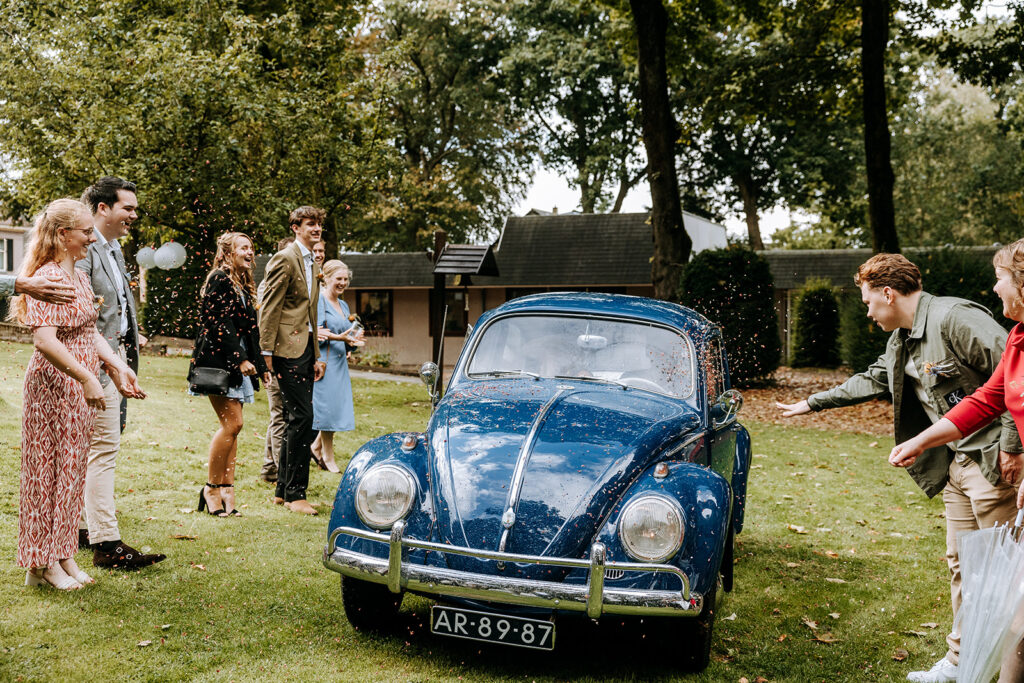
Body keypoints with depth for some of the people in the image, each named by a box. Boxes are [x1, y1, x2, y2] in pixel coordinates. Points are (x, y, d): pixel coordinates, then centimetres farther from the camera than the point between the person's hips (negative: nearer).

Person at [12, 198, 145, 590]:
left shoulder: (79, 277, 14)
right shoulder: (49, 278, -16)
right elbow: (44, 340, -26)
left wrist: (117, 366, 4)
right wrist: (87, 378, -29)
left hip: (78, 388, 9)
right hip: (54, 385, -9)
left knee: (71, 469, 13)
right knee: (49, 469, 0)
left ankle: (61, 555, 23)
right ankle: (42, 563, 10)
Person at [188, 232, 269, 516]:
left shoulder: (241, 284, 19)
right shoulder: (220, 280, -8)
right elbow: (219, 325, -16)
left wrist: (259, 364, 15)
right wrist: (240, 359, -17)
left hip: (237, 363, 9)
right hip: (219, 362, -9)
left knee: (231, 426, 6)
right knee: (232, 424, -11)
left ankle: (226, 489, 8)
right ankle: (211, 488, 0)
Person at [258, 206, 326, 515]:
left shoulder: (313, 263, 20)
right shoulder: (285, 259, -7)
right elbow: (269, 307, -12)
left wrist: (316, 355, 21)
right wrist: (267, 351, -17)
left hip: (306, 347, 9)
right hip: (288, 347, -9)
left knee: (298, 420, 10)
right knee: (302, 417, -10)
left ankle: (283, 490, 19)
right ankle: (294, 493, -2)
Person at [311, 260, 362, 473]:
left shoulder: (343, 305, 18)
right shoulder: (319, 300, -7)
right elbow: (314, 332, -14)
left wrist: (353, 339, 1)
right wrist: (338, 337, -25)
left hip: (340, 361, 8)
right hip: (324, 360, -8)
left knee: (339, 406, 7)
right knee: (327, 406, -4)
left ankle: (316, 447, 24)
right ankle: (328, 457, 6)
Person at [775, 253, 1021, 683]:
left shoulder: (953, 318, -17)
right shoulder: (901, 342, 14)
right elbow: (870, 381, 29)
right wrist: (812, 403, 33)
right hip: (957, 463, 9)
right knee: (961, 564, 14)